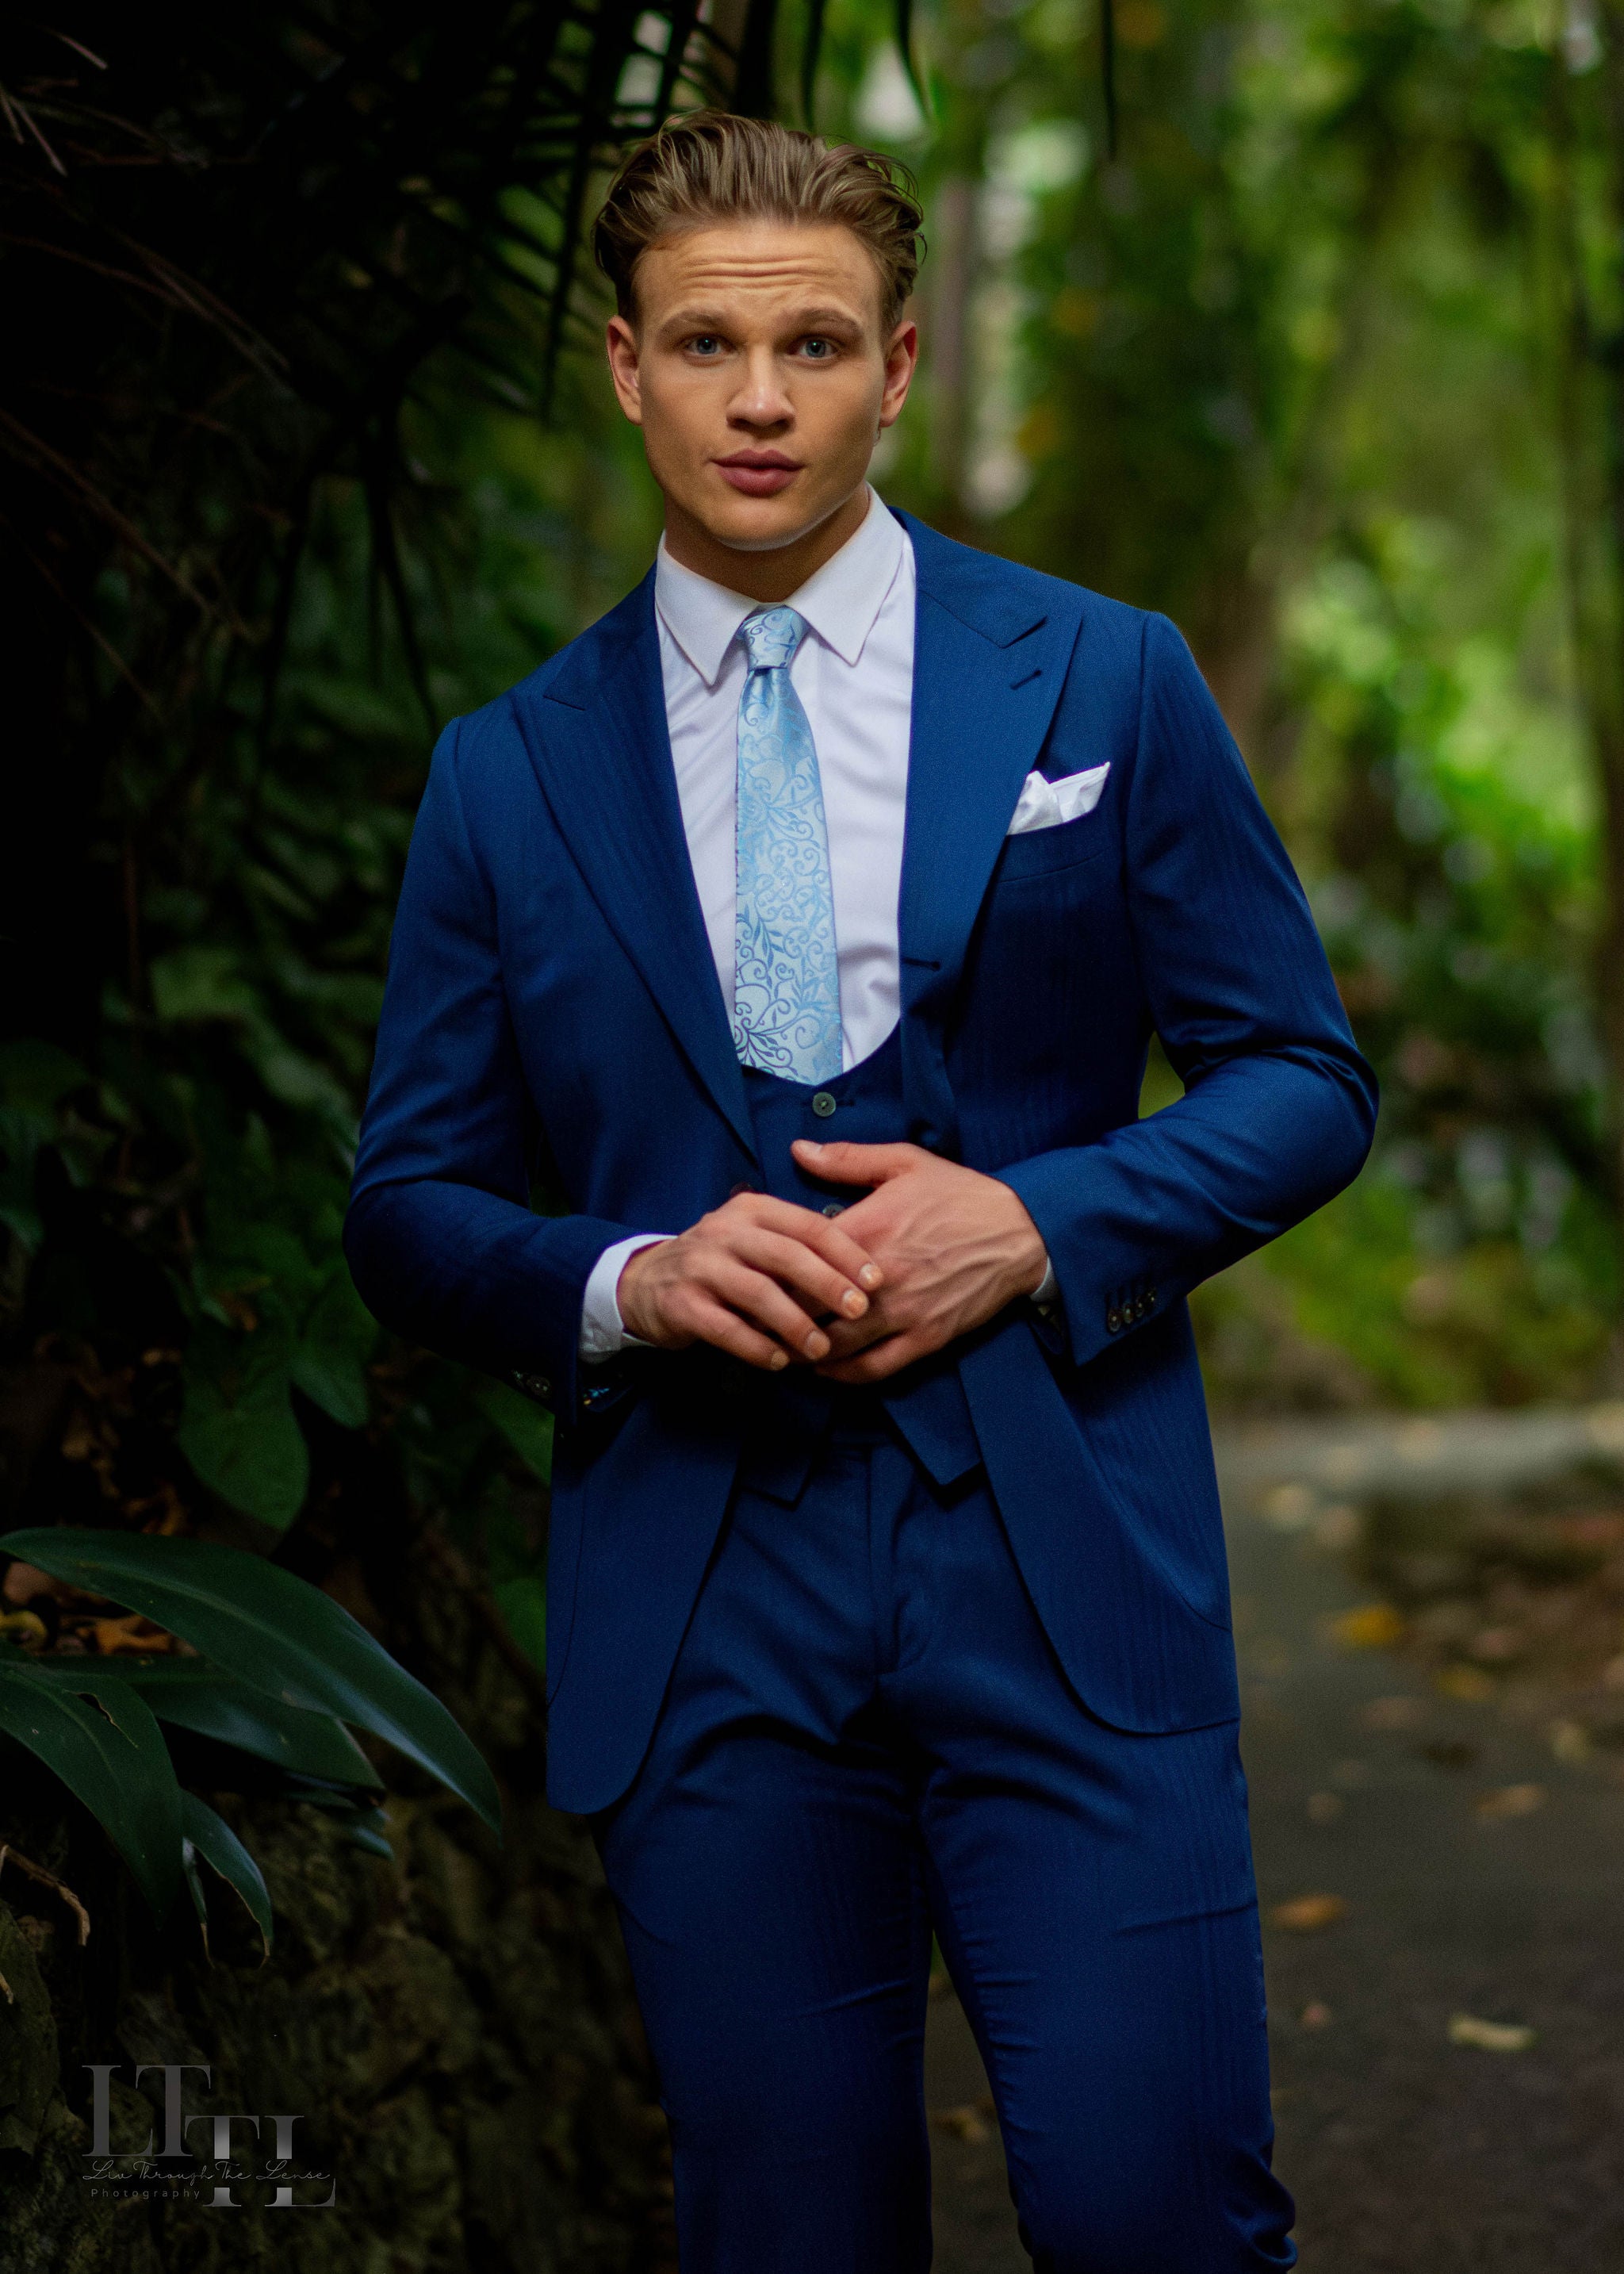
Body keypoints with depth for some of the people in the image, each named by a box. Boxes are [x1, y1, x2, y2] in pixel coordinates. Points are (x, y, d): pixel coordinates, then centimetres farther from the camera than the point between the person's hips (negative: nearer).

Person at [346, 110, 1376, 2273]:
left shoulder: (1107, 683, 6)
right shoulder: (510, 774, 8)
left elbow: (1304, 1080, 6)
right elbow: (409, 1203, 10)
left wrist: (1041, 1224, -11)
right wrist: (628, 1281, -10)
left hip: (1069, 1578, -1)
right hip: (702, 1611, 1)